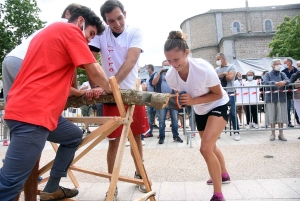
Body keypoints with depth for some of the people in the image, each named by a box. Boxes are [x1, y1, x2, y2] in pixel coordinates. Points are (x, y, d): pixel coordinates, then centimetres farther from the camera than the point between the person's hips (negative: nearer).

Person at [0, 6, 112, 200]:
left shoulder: (49, 32, 26)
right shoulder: (70, 30, -3)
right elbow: (95, 72, -5)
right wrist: (109, 89, 14)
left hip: (33, 109, 11)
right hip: (32, 113, -11)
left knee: (74, 136, 21)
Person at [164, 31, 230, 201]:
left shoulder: (203, 68, -34)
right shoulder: (170, 76, -20)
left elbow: (218, 94, -22)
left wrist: (194, 101, -34)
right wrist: (178, 101, -25)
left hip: (218, 106, -6)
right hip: (200, 111, 6)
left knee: (206, 148, -22)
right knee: (210, 147, 22)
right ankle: (224, 174, 52)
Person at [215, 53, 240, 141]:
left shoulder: (231, 66, 1)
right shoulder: (217, 69, 14)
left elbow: (230, 77, -13)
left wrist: (220, 76, -1)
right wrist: (223, 74, -11)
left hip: (229, 94, -4)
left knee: (233, 113, -2)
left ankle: (236, 132, 5)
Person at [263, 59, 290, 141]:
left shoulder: (282, 74, 12)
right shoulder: (268, 74, 6)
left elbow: (288, 80, -6)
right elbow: (265, 83, -12)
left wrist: (284, 82, -29)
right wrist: (274, 83, -28)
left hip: (281, 97, 2)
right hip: (271, 97, -2)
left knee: (281, 115, 2)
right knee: (272, 116, 0)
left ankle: (281, 134, 13)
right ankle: (273, 133, 12)